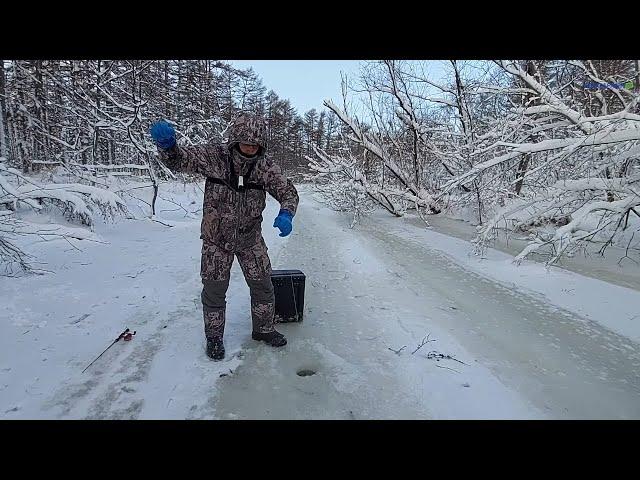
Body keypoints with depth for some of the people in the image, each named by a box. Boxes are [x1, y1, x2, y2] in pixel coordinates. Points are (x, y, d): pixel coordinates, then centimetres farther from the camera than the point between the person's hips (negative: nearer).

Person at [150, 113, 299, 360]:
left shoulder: (265, 166, -11)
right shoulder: (213, 156, -14)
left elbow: (287, 191, -9)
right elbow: (178, 160, -9)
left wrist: (285, 214, -30)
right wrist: (166, 144, -33)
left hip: (250, 238, 2)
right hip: (216, 239, -2)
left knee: (263, 285, 11)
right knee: (214, 289, 8)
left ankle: (263, 329, 35)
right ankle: (214, 337, 31)